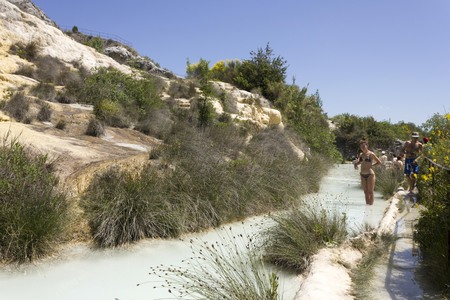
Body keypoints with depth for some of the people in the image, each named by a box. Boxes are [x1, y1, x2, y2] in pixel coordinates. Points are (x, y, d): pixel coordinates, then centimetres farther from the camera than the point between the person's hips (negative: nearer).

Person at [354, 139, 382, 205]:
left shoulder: (371, 154, -6)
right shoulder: (361, 154, 11)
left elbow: (379, 162, 0)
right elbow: (359, 161, 21)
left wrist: (372, 165, -7)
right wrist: (356, 163, 0)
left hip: (370, 174, -6)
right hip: (363, 175, 6)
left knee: (370, 191, -2)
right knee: (366, 191, 10)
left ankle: (371, 204, 2)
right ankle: (367, 204, 15)